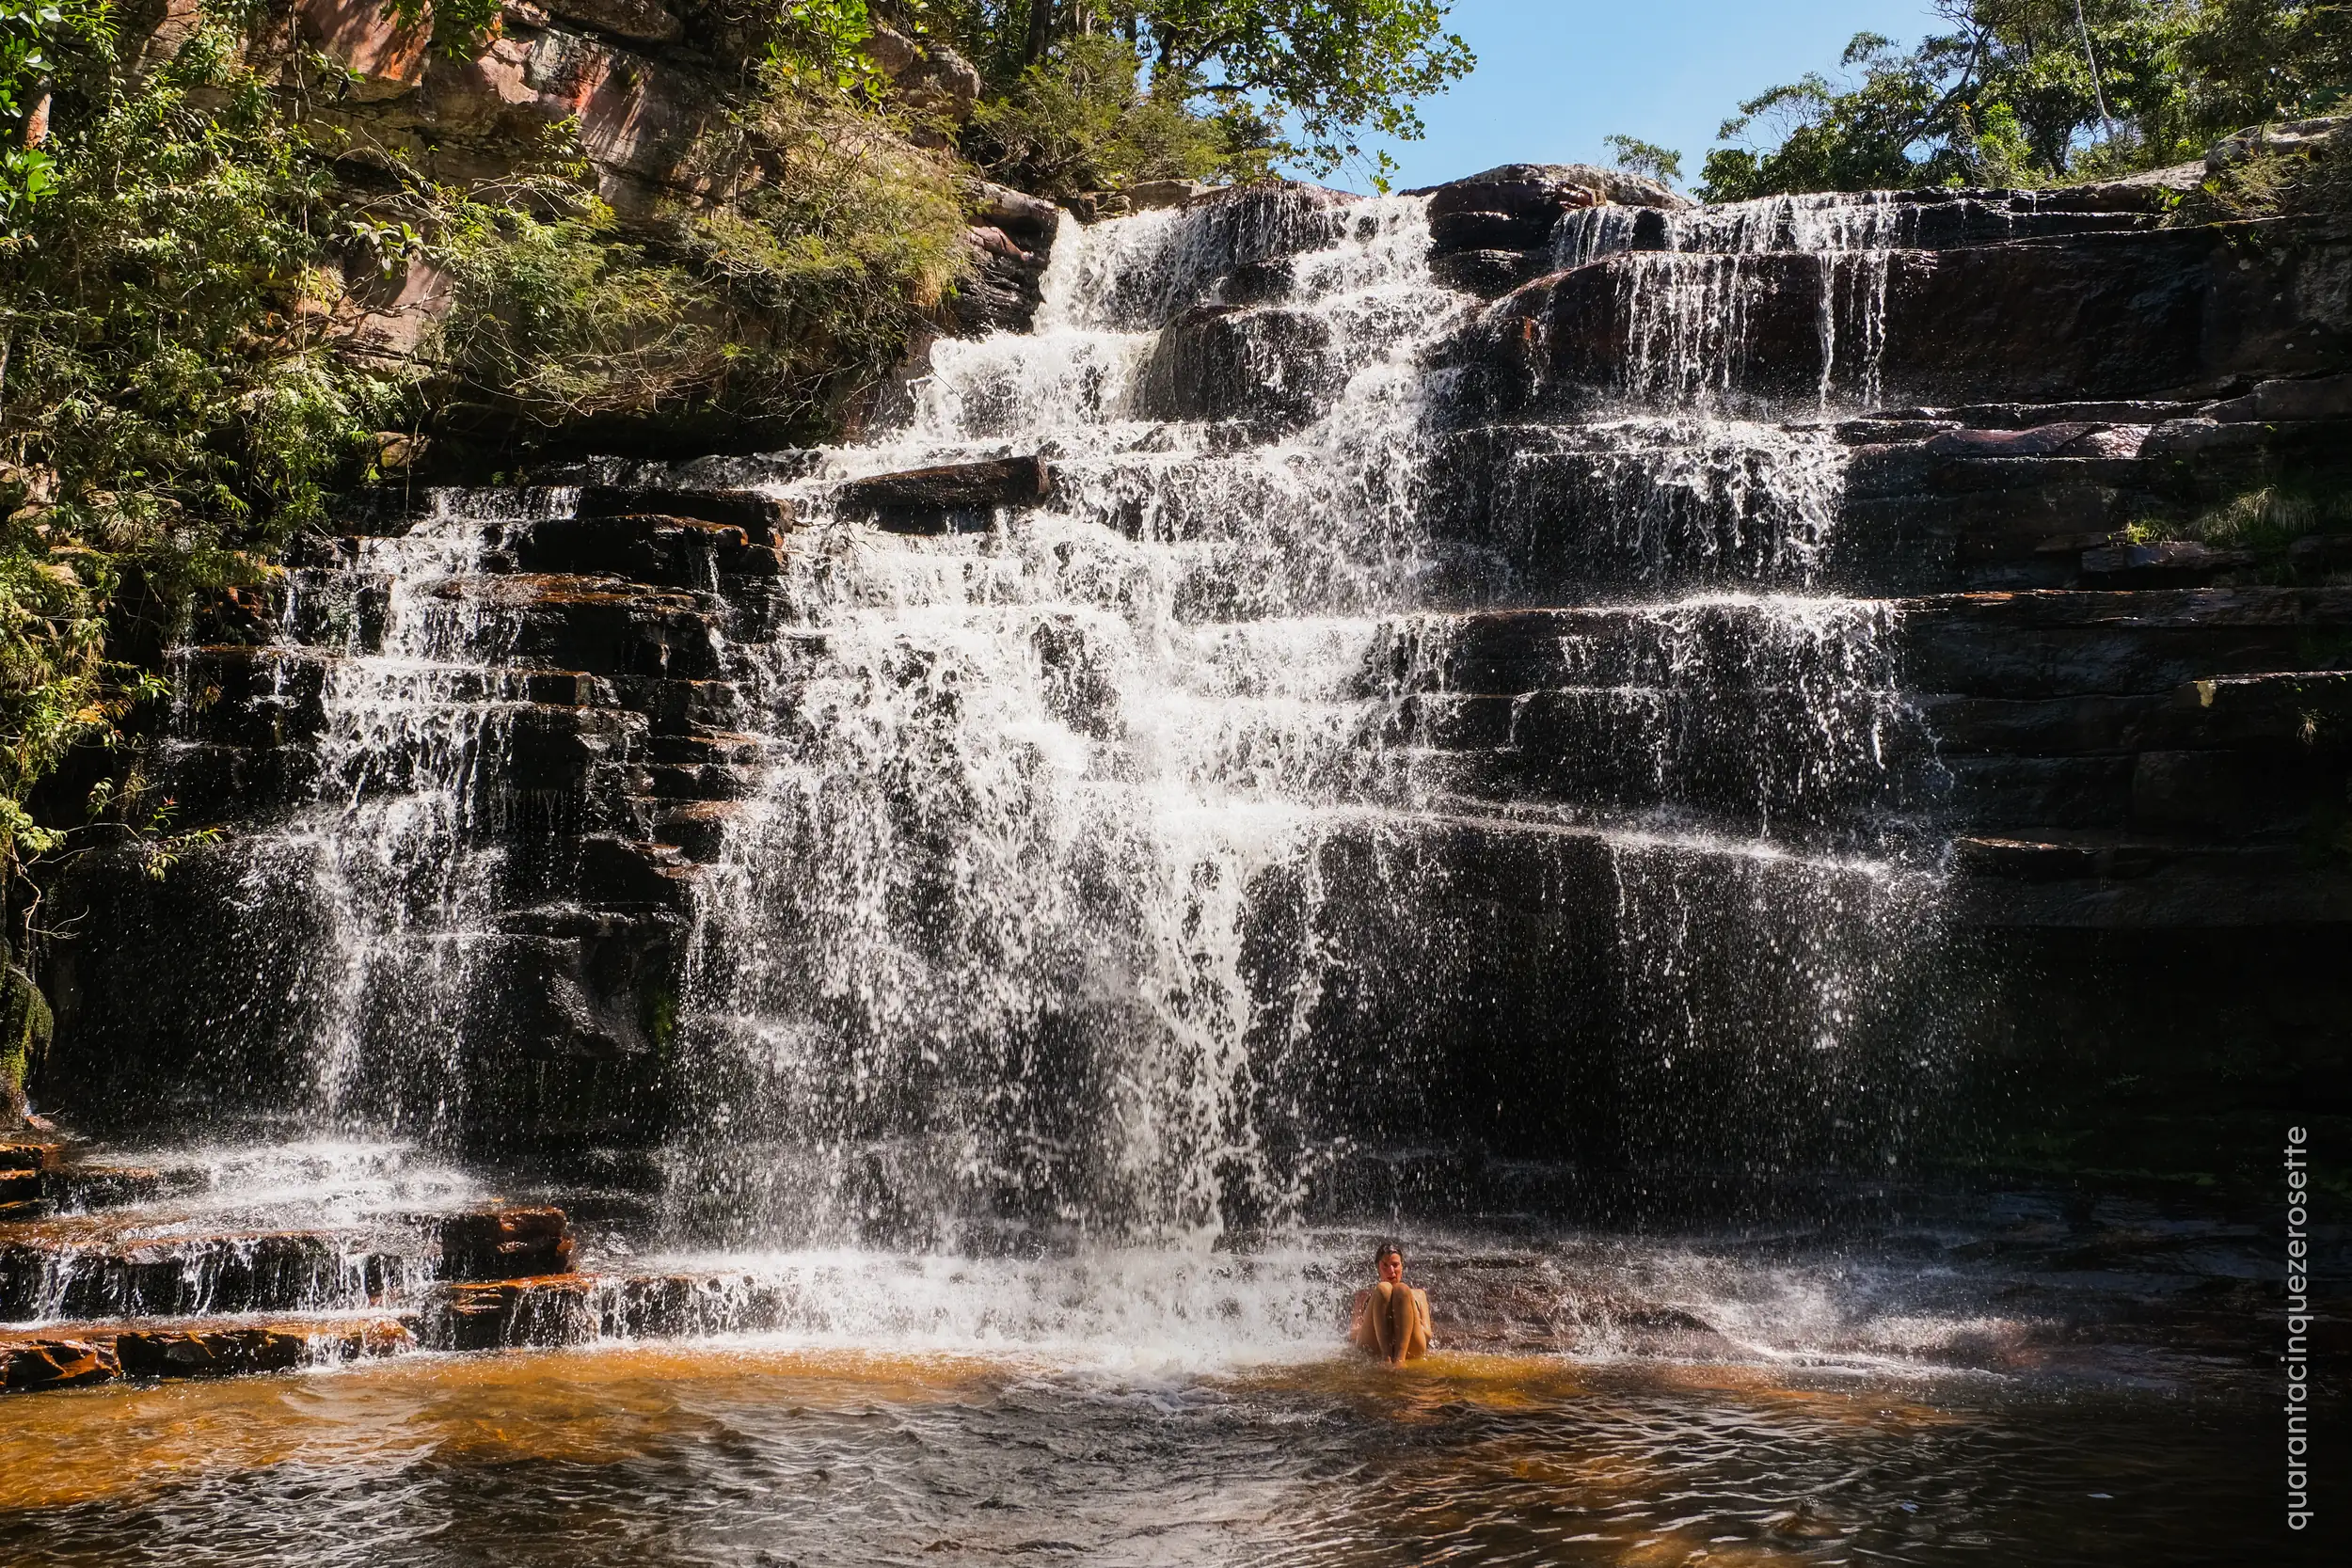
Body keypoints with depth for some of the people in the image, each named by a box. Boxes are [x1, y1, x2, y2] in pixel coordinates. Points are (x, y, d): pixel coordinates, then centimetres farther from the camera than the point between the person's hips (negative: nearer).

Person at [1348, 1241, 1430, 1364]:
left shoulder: (1418, 1294, 33)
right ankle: (1386, 1357, -42)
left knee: (1401, 1290, -19)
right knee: (1383, 1289, -19)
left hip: (1409, 1350, 1)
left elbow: (1427, 1335, 19)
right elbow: (1352, 1335, 19)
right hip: (1372, 1348, 0)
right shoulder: (1365, 1295, 32)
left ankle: (1399, 1359, -41)